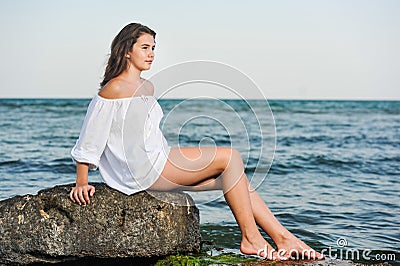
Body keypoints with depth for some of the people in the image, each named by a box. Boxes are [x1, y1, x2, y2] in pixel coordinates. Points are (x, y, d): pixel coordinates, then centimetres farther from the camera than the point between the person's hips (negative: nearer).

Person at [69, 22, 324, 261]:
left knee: (234, 177, 0)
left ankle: (284, 239, 2)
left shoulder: (147, 87, 17)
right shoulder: (114, 89, -10)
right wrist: (81, 183, -10)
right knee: (230, 157, -13)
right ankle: (250, 238, -10)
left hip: (159, 161, 9)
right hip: (143, 169, -9)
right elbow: (89, 139, -9)